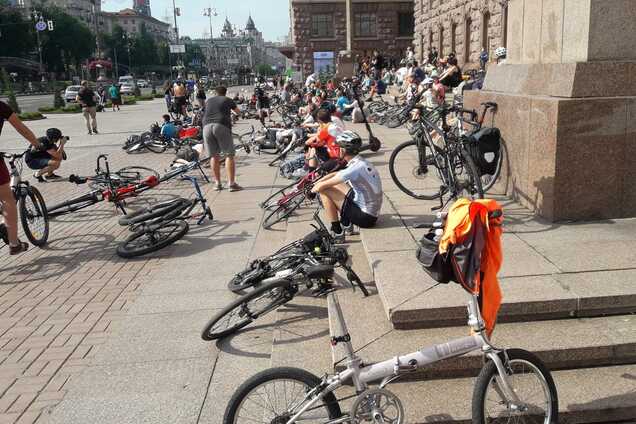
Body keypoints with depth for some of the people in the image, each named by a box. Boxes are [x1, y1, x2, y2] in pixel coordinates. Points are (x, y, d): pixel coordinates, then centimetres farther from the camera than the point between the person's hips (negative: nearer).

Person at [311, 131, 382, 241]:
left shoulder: (356, 168, -23)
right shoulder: (361, 162, 5)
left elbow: (320, 187, -18)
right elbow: (336, 174, 17)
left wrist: (313, 189, 3)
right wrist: (317, 183, 7)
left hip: (366, 217, -9)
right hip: (372, 214, 9)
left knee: (324, 191, -10)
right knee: (336, 185, 19)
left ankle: (337, 233, -4)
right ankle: (346, 223, 17)